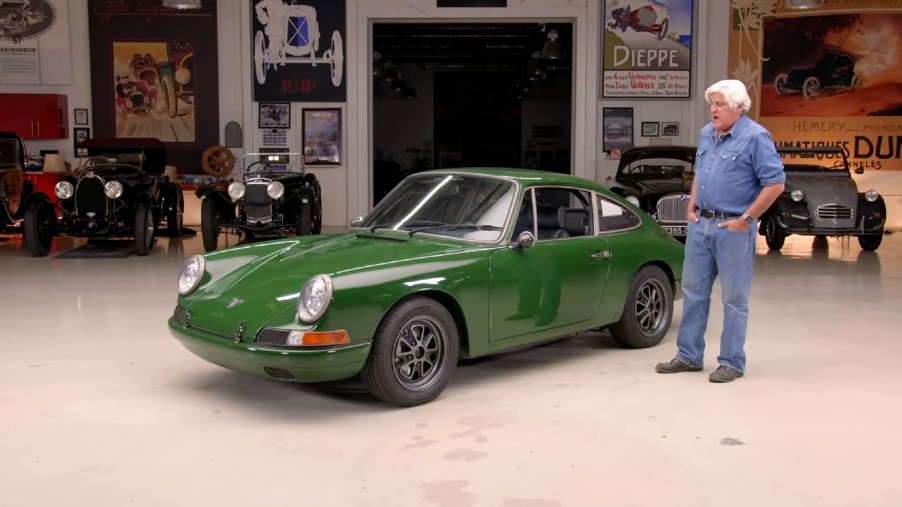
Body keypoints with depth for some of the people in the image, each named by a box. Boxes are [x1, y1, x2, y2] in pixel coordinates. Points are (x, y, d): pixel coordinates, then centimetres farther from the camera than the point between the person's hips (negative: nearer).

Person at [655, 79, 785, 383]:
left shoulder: (755, 137, -11)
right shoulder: (707, 134, 11)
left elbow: (775, 183, -15)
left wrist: (746, 219, -16)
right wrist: (691, 208, 11)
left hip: (733, 228, -7)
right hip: (701, 224, 8)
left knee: (734, 298, 2)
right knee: (693, 291, 12)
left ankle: (732, 363, 12)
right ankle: (689, 356, 22)